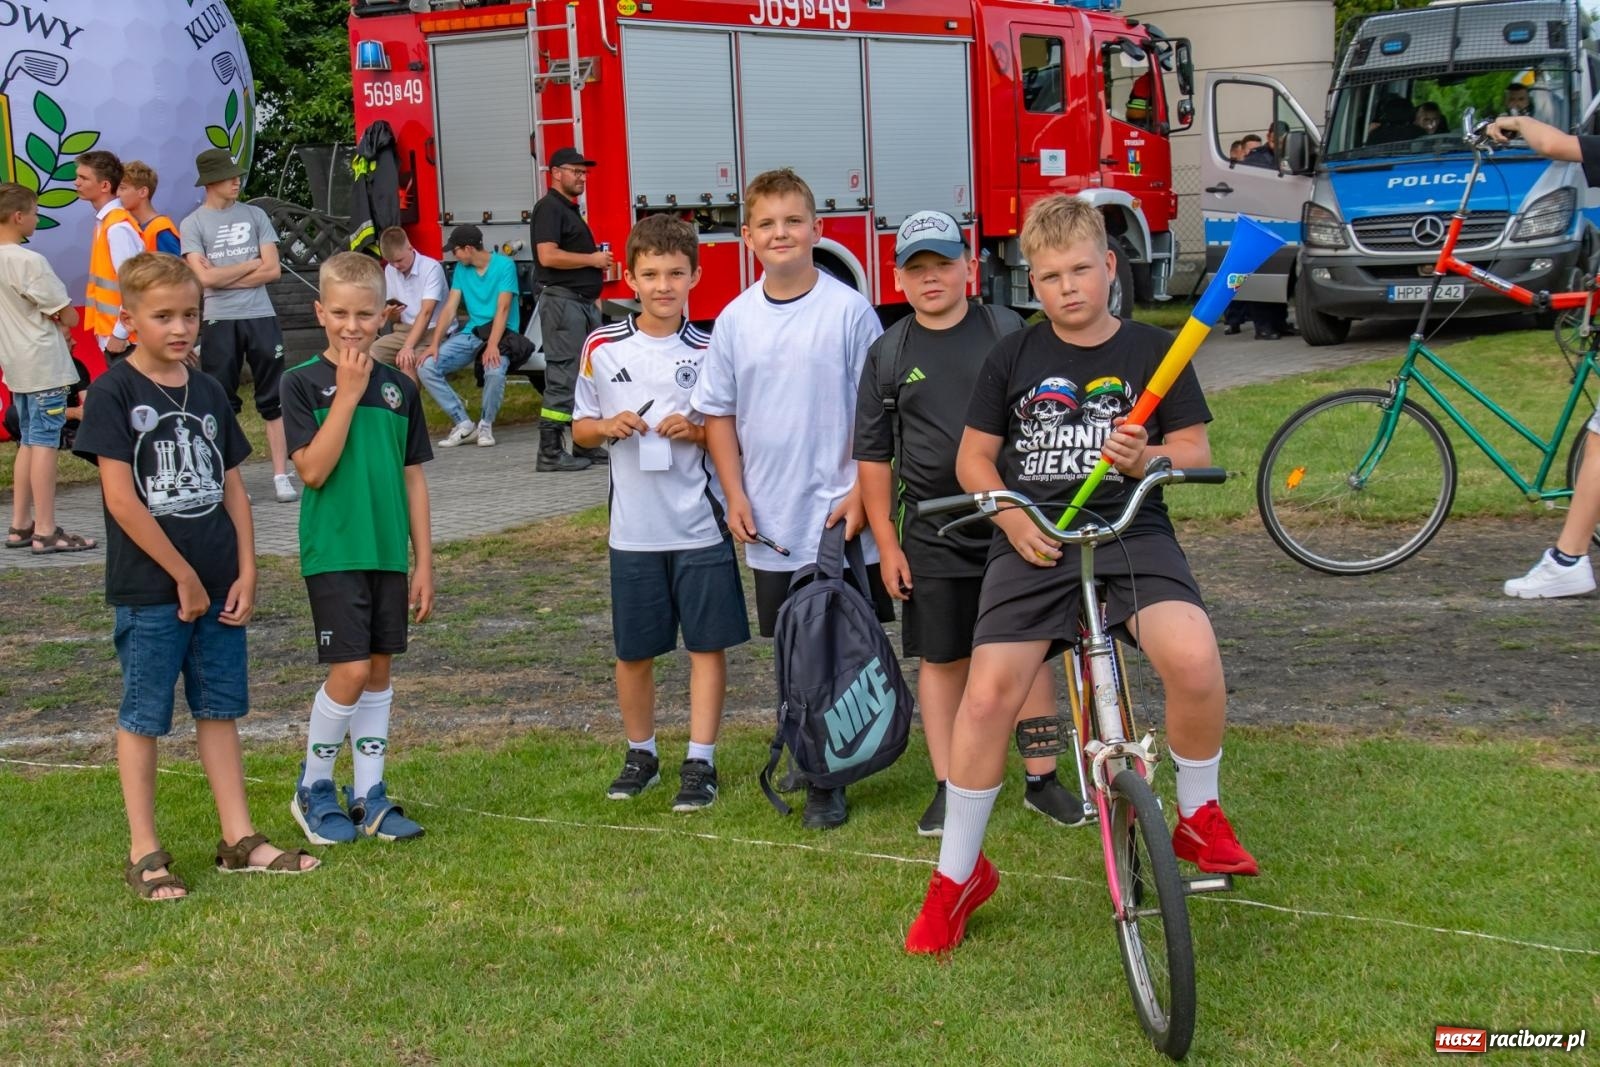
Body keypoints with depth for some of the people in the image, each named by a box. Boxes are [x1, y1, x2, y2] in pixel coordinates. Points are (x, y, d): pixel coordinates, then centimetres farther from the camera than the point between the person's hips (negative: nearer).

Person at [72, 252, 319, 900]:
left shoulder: (209, 394, 9)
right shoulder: (113, 393, -9)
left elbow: (231, 488, 11)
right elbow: (120, 496, -14)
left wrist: (245, 573, 1)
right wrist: (184, 576, -12)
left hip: (217, 585, 6)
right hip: (149, 589, -6)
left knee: (220, 709, 12)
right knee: (144, 716, 4)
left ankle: (240, 839, 19)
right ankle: (144, 853, 12)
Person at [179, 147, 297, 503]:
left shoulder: (254, 215, 6)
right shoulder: (192, 224, 1)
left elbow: (272, 270, -1)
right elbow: (205, 277, -10)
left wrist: (225, 277, -7)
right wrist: (250, 264, -3)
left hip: (261, 317, 1)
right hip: (219, 321, -1)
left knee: (273, 400, 1)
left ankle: (281, 475, 5)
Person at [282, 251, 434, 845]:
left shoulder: (400, 388, 7)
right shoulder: (304, 383, -5)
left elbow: (412, 479, 10)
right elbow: (313, 469, -16)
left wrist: (424, 562, 7)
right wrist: (348, 394, -17)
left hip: (388, 553, 5)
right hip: (333, 551, -5)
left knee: (379, 670, 9)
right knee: (351, 671, -9)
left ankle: (369, 796, 19)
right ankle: (313, 787, 11)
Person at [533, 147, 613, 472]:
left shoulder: (572, 210, 20)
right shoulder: (549, 207, -10)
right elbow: (548, 256, -22)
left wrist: (594, 295, 21)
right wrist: (592, 259, -14)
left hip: (583, 303, 10)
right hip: (562, 302, -10)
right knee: (563, 377, -10)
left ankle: (585, 445, 17)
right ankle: (550, 452, -8)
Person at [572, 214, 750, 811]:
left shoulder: (710, 353, 0)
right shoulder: (603, 348, 2)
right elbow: (579, 429, 10)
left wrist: (697, 431, -13)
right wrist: (608, 427, -11)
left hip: (701, 525, -1)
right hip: (634, 530, 1)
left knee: (708, 644, 1)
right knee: (633, 649, 10)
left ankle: (700, 762, 10)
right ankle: (640, 755, 27)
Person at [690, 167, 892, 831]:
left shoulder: (849, 310, -5)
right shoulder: (735, 320, 5)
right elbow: (718, 414, 10)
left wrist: (861, 493, -10)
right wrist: (736, 497, 1)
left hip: (841, 520, -3)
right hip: (772, 526, 3)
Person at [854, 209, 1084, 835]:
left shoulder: (1008, 332, 2)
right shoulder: (888, 355, 4)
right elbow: (873, 455, 6)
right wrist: (886, 543, 1)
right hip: (931, 535, 0)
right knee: (942, 659, 7)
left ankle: (1042, 781, 17)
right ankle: (948, 789, 16)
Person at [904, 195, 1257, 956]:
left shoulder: (1152, 351, 6)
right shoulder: (1014, 358, 8)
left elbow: (1195, 453, 8)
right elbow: (974, 457, 11)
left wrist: (1147, 457, -14)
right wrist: (1013, 518, -6)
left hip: (1132, 532, -1)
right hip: (1034, 542, 1)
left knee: (1192, 657, -28)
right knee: (987, 693, -14)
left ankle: (1198, 816, 1)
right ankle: (957, 874, 6)